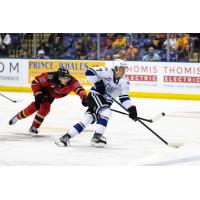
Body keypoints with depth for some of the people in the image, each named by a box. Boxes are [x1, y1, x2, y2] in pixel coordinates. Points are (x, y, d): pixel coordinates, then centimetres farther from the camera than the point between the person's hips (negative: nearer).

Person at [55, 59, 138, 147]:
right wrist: (97, 83, -20)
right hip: (95, 95, -5)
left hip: (106, 102, 5)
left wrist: (131, 108, -7)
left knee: (87, 120, -7)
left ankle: (66, 137, -3)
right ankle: (97, 136, -23)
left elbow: (124, 97, 5)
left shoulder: (124, 82, 3)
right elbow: (89, 72, -16)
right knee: (106, 112, -28)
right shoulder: (107, 72, -14)